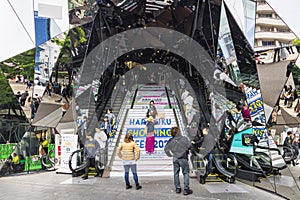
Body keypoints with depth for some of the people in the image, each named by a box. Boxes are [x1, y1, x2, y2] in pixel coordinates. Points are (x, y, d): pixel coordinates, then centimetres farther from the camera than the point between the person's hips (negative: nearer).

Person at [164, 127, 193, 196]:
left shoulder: (171, 140, -2)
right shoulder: (184, 138, -11)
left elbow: (166, 148, 1)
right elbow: (190, 146, -13)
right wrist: (186, 149, 7)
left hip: (175, 158, 3)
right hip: (183, 158, -3)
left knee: (176, 173, 15)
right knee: (186, 173, 6)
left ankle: (177, 188, 22)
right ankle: (186, 189, 5)